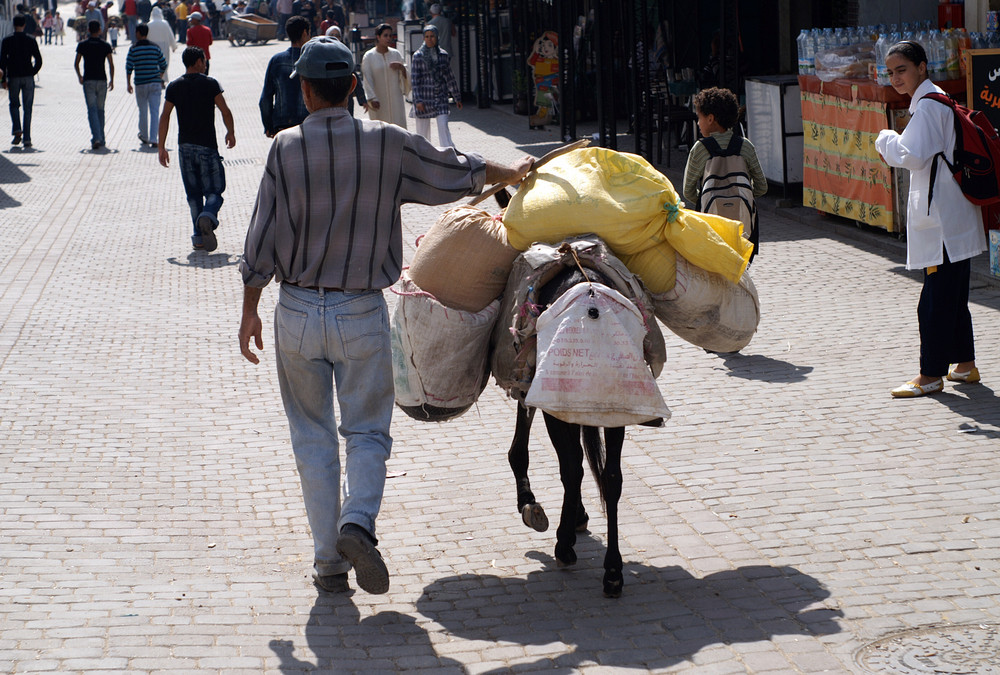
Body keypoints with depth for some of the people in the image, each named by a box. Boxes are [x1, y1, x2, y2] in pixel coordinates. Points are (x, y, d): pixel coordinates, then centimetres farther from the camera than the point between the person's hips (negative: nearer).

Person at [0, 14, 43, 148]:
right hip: (28, 77, 1)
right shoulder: (31, 40, 0)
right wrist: (32, 73, 11)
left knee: (14, 104, 15)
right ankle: (26, 139, 1)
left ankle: (17, 130, -7)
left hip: (13, 77, 0)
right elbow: (38, 60, -2)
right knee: (27, 108, 4)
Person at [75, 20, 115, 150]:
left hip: (88, 81, -1)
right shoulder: (105, 46, 1)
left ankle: (96, 138, -22)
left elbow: (76, 64, 1)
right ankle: (101, 139, 17)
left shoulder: (82, 45, 0)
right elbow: (111, 65, -2)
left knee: (92, 110, -5)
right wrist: (112, 80, 8)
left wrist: (80, 76, 17)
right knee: (100, 110, 13)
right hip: (102, 80, 1)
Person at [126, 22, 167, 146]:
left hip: (140, 84, -1)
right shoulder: (155, 48, 3)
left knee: (143, 111, 13)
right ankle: (153, 138, -11)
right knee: (154, 111, -1)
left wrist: (128, 84, 3)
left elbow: (129, 67, -6)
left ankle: (144, 137, 24)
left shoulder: (133, 49, -4)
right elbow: (163, 65, 7)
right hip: (155, 84, 1)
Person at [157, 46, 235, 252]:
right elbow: (225, 111, -7)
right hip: (207, 146, -3)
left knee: (193, 194, 11)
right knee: (214, 190, 3)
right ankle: (208, 217, -28)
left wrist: (162, 147, 7)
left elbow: (164, 117, 2)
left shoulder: (174, 86, 4)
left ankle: (199, 236, 8)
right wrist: (231, 133, 11)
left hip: (185, 147, 3)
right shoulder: (210, 84, -4)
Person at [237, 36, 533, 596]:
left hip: (298, 312, 0)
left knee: (314, 435, 11)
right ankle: (359, 521, -17)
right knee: (367, 429, 9)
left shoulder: (286, 149, -6)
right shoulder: (386, 143, -5)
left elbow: (262, 239, -4)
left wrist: (250, 311, 7)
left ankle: (329, 561, 11)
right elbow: (456, 172, 7)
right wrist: (513, 172, 27)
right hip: (362, 313, 0)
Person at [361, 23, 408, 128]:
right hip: (378, 100, -2)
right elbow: (367, 79, -6)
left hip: (395, 99, 2)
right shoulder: (368, 56, -3)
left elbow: (407, 76, 10)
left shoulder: (396, 54, 6)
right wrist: (372, 99, -14)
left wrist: (402, 67, -12)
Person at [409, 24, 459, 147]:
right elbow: (414, 79, -4)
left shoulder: (444, 55, 4)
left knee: (443, 126, -10)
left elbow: (450, 77, 11)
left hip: (441, 97, 1)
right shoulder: (418, 56, -3)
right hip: (423, 97, -1)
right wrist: (418, 100, -12)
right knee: (422, 130, 5)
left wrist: (457, 97, 13)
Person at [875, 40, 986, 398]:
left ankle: (931, 375, -1)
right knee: (952, 294, 16)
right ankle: (964, 365, 24)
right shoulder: (935, 100, 16)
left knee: (936, 298, -6)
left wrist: (886, 140, -6)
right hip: (952, 217, 11)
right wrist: (895, 148, 14)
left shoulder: (928, 106, -15)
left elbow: (912, 156, -22)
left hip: (942, 218, -11)